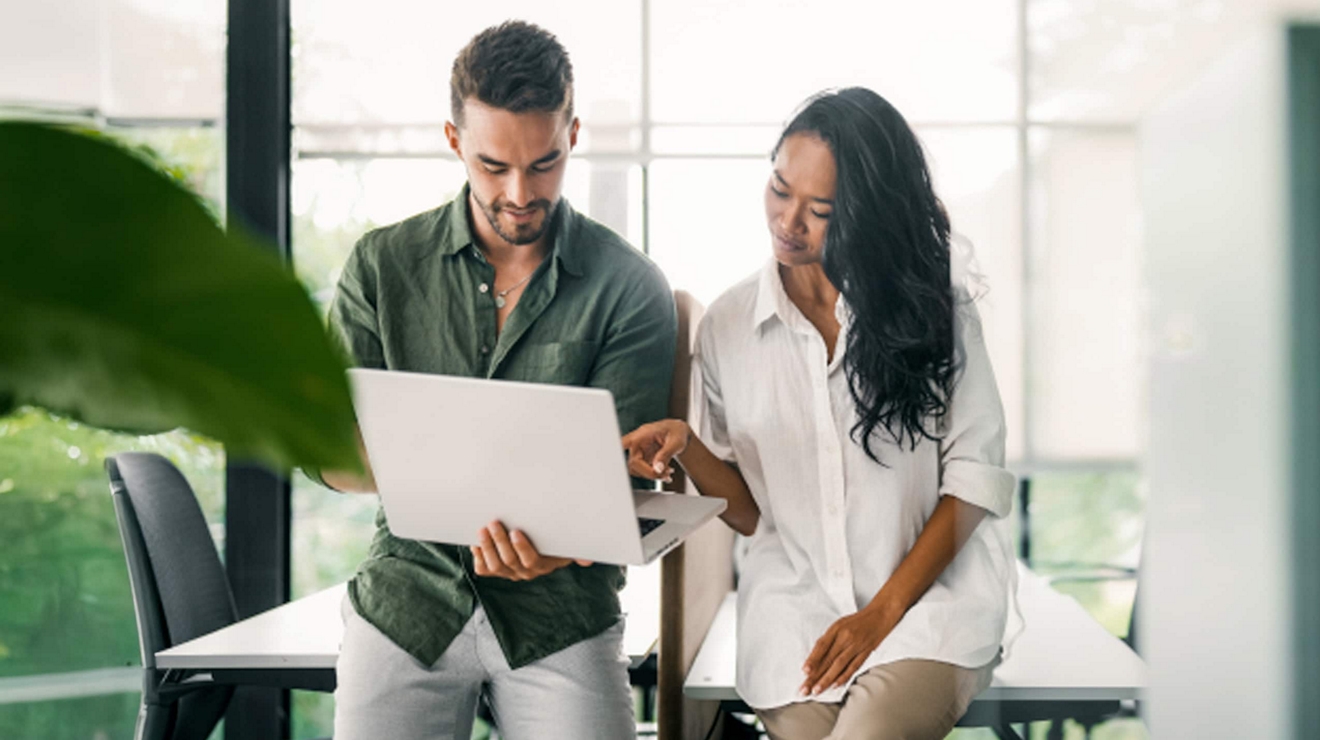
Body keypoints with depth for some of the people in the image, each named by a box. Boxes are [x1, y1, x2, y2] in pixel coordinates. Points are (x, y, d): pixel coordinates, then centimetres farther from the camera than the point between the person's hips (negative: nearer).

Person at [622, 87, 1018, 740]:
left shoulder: (933, 307, 2)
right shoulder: (726, 326, 7)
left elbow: (973, 477, -1)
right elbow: (749, 512, 10)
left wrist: (881, 614, -9)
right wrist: (687, 448, -11)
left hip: (930, 591, -2)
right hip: (795, 605, 2)